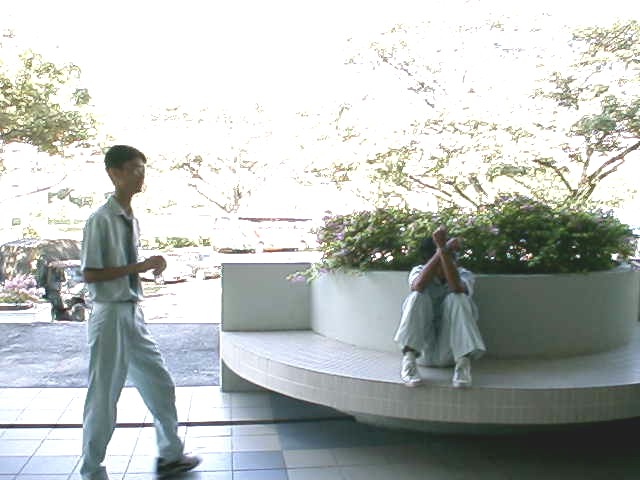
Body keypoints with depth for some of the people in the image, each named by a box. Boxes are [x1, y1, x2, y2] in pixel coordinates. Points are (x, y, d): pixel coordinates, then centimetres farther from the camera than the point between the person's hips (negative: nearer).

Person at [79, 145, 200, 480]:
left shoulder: (131, 219, 8)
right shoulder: (101, 220, -16)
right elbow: (90, 274, -20)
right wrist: (139, 266, -21)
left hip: (133, 314, 8)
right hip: (110, 316, -8)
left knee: (160, 385, 15)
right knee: (104, 395, 4)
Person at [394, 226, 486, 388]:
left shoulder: (464, 274, 0)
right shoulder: (419, 271, 1)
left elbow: (457, 287, -27)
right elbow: (418, 285, -26)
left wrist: (444, 250, -35)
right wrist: (441, 250, -32)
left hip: (450, 351, 0)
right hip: (422, 349, 0)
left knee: (456, 298, -23)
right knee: (418, 297, -22)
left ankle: (464, 363, -33)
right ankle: (409, 360, -33)